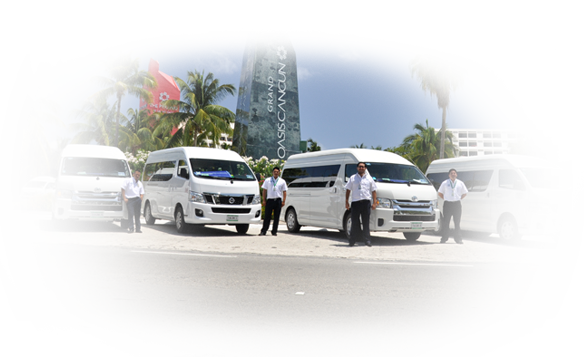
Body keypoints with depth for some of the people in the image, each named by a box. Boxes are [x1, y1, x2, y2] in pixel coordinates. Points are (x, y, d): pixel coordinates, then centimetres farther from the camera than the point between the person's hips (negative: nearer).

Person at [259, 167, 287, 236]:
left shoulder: (282, 181, 10)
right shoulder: (267, 180, 9)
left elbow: (284, 192, 8)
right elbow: (264, 191, 8)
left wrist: (283, 201, -1)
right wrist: (263, 200, 1)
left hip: (278, 200, 1)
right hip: (270, 200, -1)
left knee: (276, 217, 3)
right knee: (267, 216, -4)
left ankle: (274, 231, 10)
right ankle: (263, 231, -1)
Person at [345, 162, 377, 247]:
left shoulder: (369, 178, 13)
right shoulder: (352, 178, 12)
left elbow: (374, 191, 11)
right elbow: (348, 190, 11)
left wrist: (374, 202, 1)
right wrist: (346, 202, 3)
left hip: (366, 202, 0)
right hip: (355, 202, 0)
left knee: (366, 222, 1)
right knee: (354, 222, 1)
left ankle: (367, 240, 6)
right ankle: (352, 240, 6)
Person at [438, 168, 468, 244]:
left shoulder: (460, 183, 9)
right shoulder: (445, 183, 6)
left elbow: (465, 193, 19)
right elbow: (440, 193, 13)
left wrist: (459, 199, 8)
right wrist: (445, 199, 5)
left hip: (457, 204, 1)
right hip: (447, 204, -1)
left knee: (457, 222, 3)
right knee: (446, 222, 0)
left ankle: (458, 238, 8)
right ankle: (444, 238, 7)